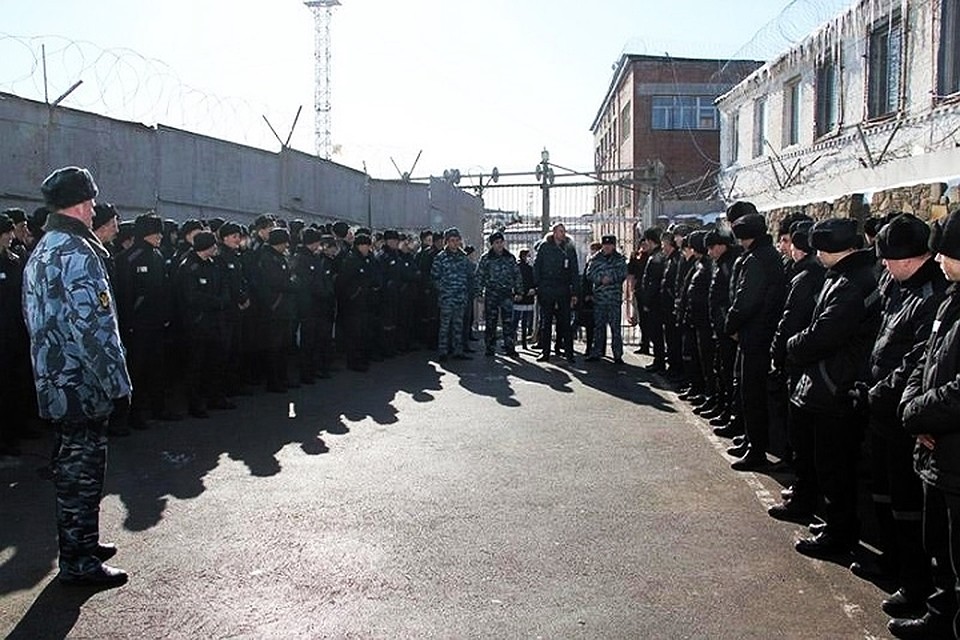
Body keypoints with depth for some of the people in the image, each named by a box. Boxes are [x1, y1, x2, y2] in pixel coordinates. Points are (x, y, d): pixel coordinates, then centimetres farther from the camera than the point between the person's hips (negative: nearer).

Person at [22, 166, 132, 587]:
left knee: (72, 465, 19)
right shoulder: (78, 253, -18)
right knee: (83, 469, -1)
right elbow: (93, 326, -23)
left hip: (54, 383, 10)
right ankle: (78, 561, 8)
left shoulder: (39, 253, 14)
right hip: (84, 384, -10)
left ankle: (79, 542, 32)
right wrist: (115, 382, -18)